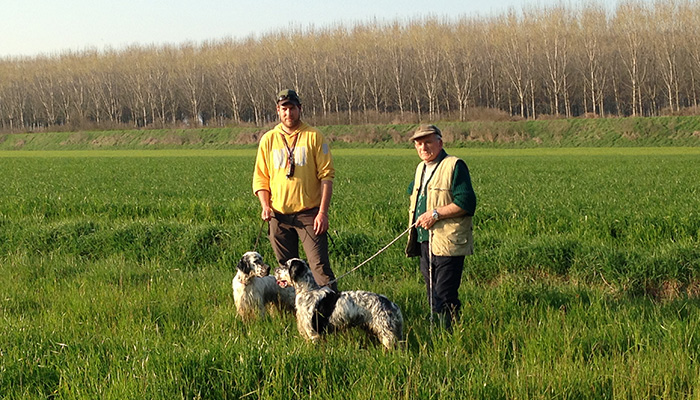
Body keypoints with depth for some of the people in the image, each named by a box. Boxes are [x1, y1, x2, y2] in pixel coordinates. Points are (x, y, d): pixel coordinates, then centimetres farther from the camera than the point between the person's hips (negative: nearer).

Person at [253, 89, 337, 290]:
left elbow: (326, 175, -3)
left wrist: (323, 212, -10)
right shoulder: (268, 139, 9)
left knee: (320, 265, -10)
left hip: (309, 213, -3)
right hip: (279, 214, 3)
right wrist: (265, 206, -4)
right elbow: (260, 178, 13)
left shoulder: (313, 136, 1)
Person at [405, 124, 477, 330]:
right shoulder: (421, 168, 18)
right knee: (433, 296, 11)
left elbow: (466, 203, -16)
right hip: (425, 242, 8)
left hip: (447, 243, -8)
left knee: (444, 297, -10)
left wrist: (436, 214, -18)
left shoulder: (454, 166, -8)